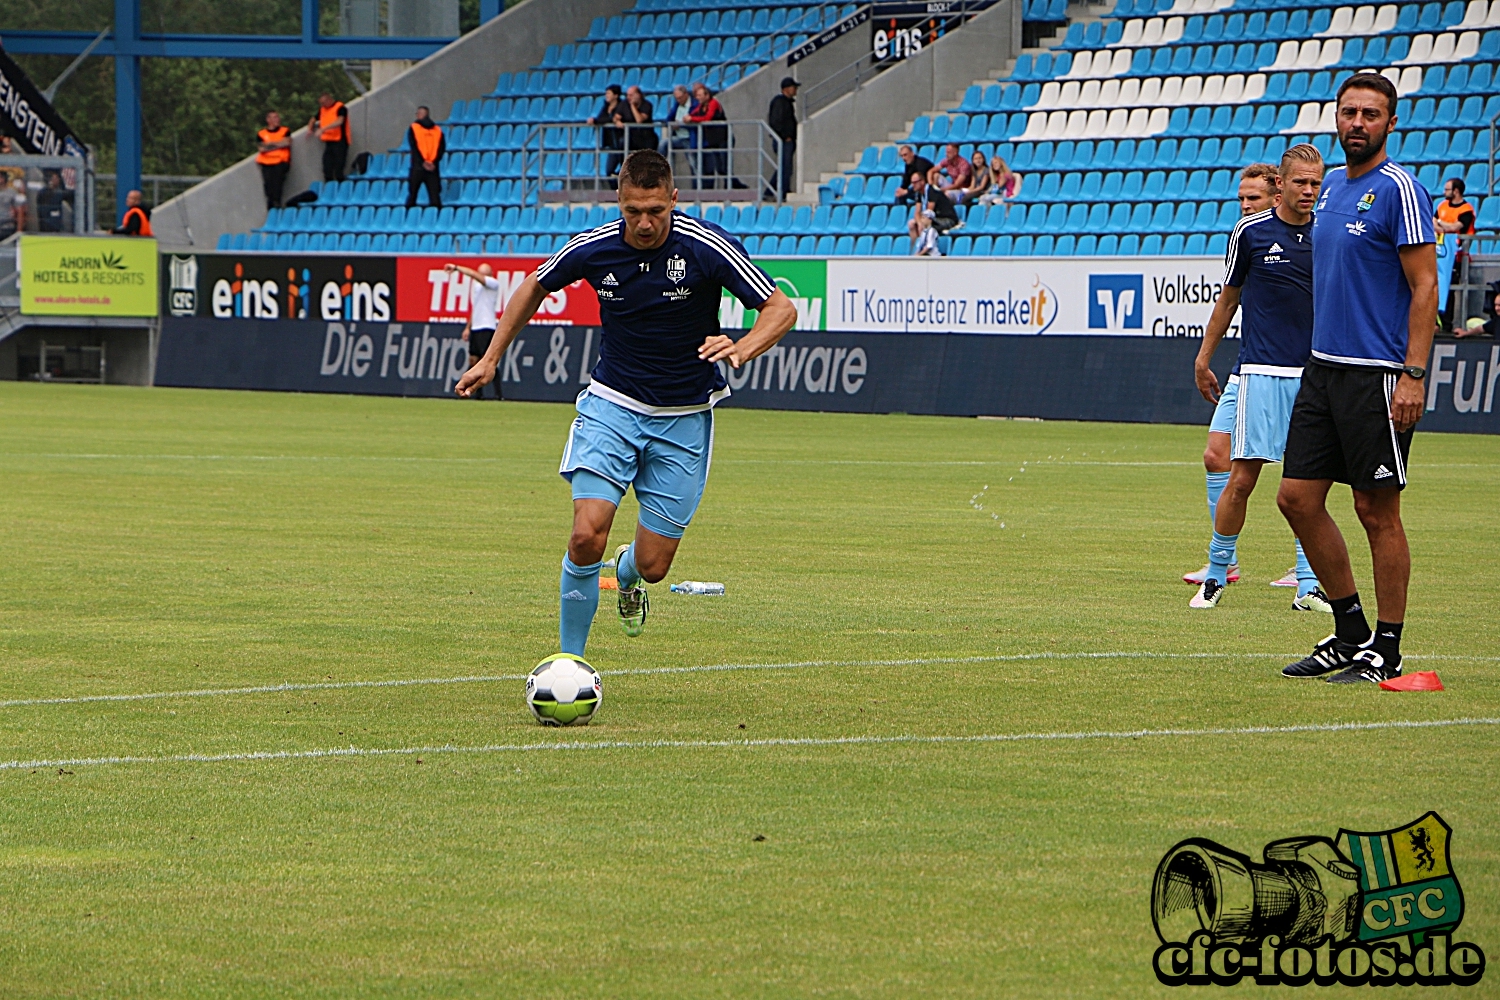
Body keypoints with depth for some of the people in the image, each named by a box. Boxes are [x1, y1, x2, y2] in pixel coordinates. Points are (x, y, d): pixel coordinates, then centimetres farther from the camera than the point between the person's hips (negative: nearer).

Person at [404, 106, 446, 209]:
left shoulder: (413, 128, 2)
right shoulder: (438, 130, 9)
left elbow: (414, 147, -7)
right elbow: (442, 148, 0)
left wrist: (423, 162, -11)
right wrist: (434, 162, -7)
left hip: (418, 167, -2)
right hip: (433, 168, 2)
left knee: (412, 194, 5)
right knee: (434, 194, 0)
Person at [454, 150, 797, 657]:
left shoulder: (707, 247, -18)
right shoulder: (592, 248, -11)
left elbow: (781, 309, -14)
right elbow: (535, 287, 10)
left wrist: (741, 349, -34)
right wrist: (491, 358, 9)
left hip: (684, 418, -1)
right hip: (612, 404, 1)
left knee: (652, 565, 0)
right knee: (587, 535, -20)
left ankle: (627, 573, 40)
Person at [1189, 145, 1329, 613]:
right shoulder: (1250, 231, 0)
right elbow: (1229, 297, 11)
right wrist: (1204, 358, 14)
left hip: (1313, 375, 2)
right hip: (1261, 372, -2)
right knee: (1243, 477, -7)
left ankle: (1308, 586, 5)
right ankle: (1216, 576, 7)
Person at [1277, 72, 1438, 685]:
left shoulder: (1399, 190, -10)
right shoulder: (1332, 187, 14)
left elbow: (1424, 287, -13)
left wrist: (1412, 375, -20)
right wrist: (1321, 353, 19)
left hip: (1378, 375, -8)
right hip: (1322, 369, 8)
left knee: (1377, 511, -3)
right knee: (1298, 497, 6)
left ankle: (1386, 651, 5)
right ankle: (1350, 634, 17)